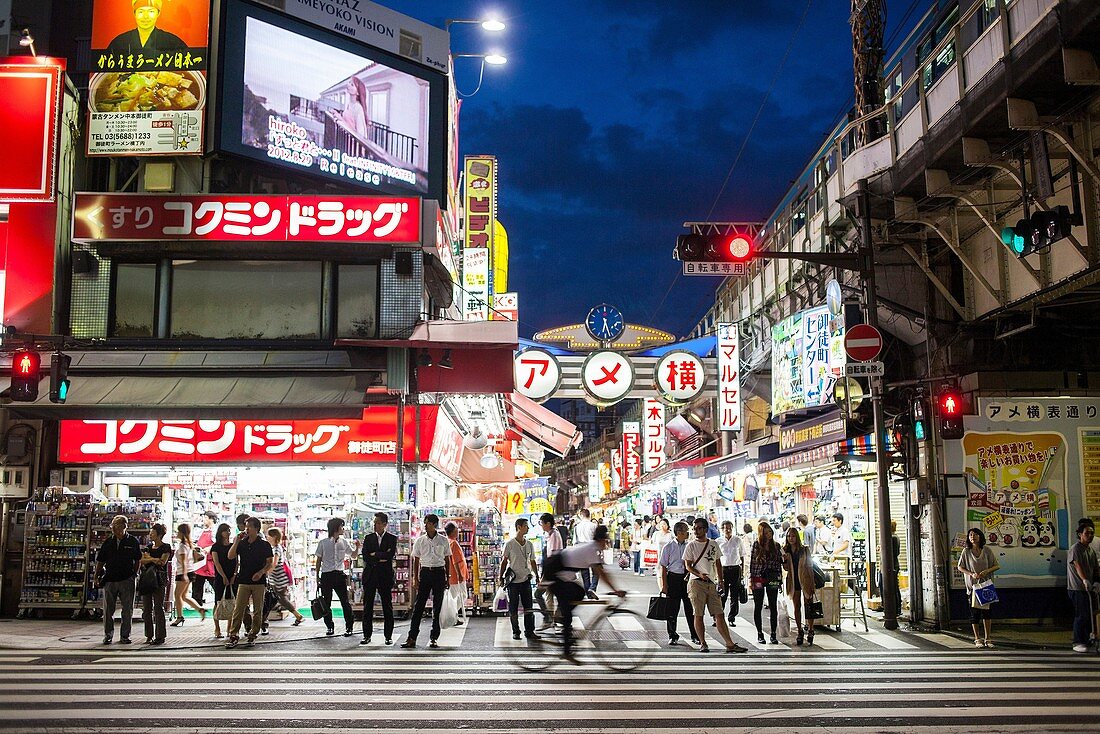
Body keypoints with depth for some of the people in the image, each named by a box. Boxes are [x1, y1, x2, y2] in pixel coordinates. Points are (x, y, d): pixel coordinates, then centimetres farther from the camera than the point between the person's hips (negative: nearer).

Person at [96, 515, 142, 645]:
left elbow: (138, 560, 9)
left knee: (127, 610, 3)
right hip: (110, 580, 2)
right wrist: (97, 576, 1)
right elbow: (100, 561, 11)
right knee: (108, 610, 5)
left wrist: (134, 575, 1)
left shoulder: (133, 542, 2)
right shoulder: (108, 542, 7)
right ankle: (108, 635, 17)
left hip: (127, 580, -2)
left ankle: (125, 635, 12)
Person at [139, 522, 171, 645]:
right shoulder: (148, 547, 17)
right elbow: (141, 561, 3)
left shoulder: (166, 547, 0)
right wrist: (154, 559, -12)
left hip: (159, 580, -6)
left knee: (158, 608, -6)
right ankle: (149, 636, 10)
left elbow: (163, 562, -12)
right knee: (147, 608, 4)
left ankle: (160, 636, -3)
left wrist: (148, 558, -4)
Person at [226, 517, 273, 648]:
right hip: (243, 581, 2)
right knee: (238, 609, -5)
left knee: (258, 610, 4)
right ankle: (233, 635, -5)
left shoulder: (264, 545, 1)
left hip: (259, 582, -1)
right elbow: (230, 556, -2)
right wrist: (237, 541, -7)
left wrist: (261, 572, -14)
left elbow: (270, 563, 1)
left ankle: (253, 634, 15)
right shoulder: (241, 544, 8)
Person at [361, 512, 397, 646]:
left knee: (387, 607, 2)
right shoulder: (368, 538, 10)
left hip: (385, 576, -2)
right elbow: (365, 557, -1)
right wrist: (381, 559, -10)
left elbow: (391, 555, -12)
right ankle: (367, 635, 11)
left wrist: (374, 554, -6)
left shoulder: (392, 538, 3)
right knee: (367, 606, 4)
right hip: (370, 575, 2)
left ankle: (388, 636, 8)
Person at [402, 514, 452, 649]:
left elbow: (447, 560, 9)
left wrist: (447, 578, 4)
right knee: (419, 605, -4)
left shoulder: (443, 541, 3)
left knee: (437, 607, 2)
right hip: (425, 572, 0)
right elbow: (416, 561, 7)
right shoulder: (420, 540, 5)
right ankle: (412, 638, -5)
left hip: (439, 573, 0)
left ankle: (434, 638, 8)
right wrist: (415, 579, 0)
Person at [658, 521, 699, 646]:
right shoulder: (668, 548, -1)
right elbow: (663, 567, 0)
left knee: (690, 608, 3)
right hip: (673, 578, -2)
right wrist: (664, 585, -5)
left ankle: (695, 636, 12)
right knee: (672, 609, 2)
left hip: (687, 578, 2)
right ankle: (672, 636, 14)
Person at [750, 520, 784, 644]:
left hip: (772, 579, 2)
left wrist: (780, 579, 5)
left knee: (773, 607, 2)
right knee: (758, 606, 4)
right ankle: (760, 634, 13)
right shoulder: (756, 545, -3)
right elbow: (751, 563, -3)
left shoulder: (776, 546, 5)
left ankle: (773, 634, 8)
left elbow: (779, 564, 10)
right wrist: (751, 580, -6)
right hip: (758, 579, -2)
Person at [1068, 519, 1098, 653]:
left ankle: (1086, 640, 22)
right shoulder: (1076, 549, -9)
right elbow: (1078, 565, -23)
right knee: (1082, 615, -9)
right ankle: (1078, 643, -3)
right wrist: (1084, 580, -37)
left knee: (1090, 614, 11)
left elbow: (1096, 569, 13)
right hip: (1077, 588, -8)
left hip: (1089, 588, 8)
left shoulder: (1092, 551, 16)